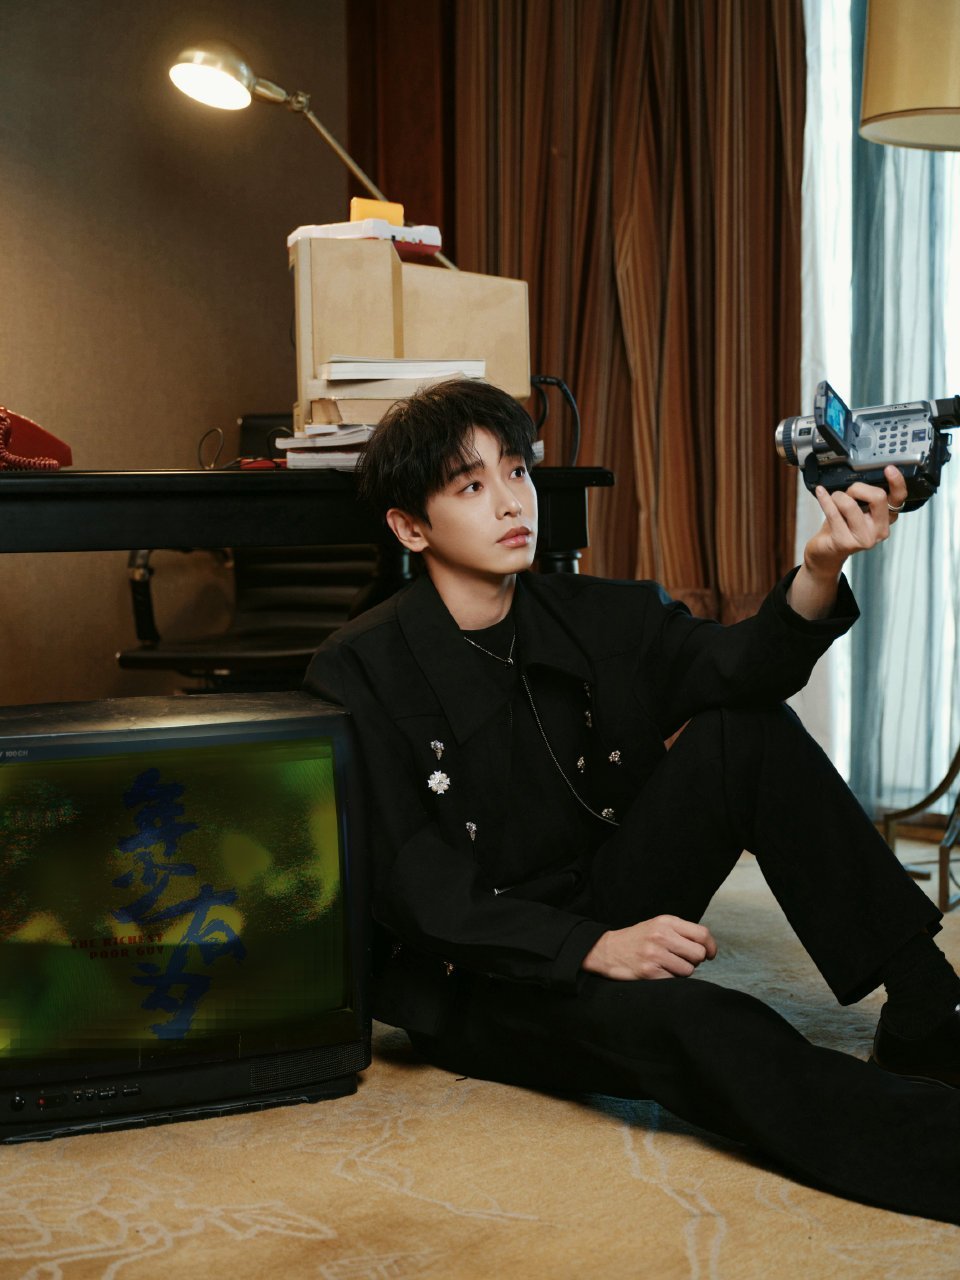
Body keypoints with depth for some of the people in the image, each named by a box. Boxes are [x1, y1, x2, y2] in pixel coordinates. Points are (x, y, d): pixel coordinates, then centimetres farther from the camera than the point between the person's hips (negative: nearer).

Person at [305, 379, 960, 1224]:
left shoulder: (594, 617, 3)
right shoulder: (360, 673, -11)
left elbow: (738, 668, -15)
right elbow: (412, 887, -18)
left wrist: (821, 569, -35)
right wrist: (593, 949, -29)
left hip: (605, 918, 6)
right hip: (476, 986, -5)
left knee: (747, 730, -13)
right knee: (682, 1020, -35)